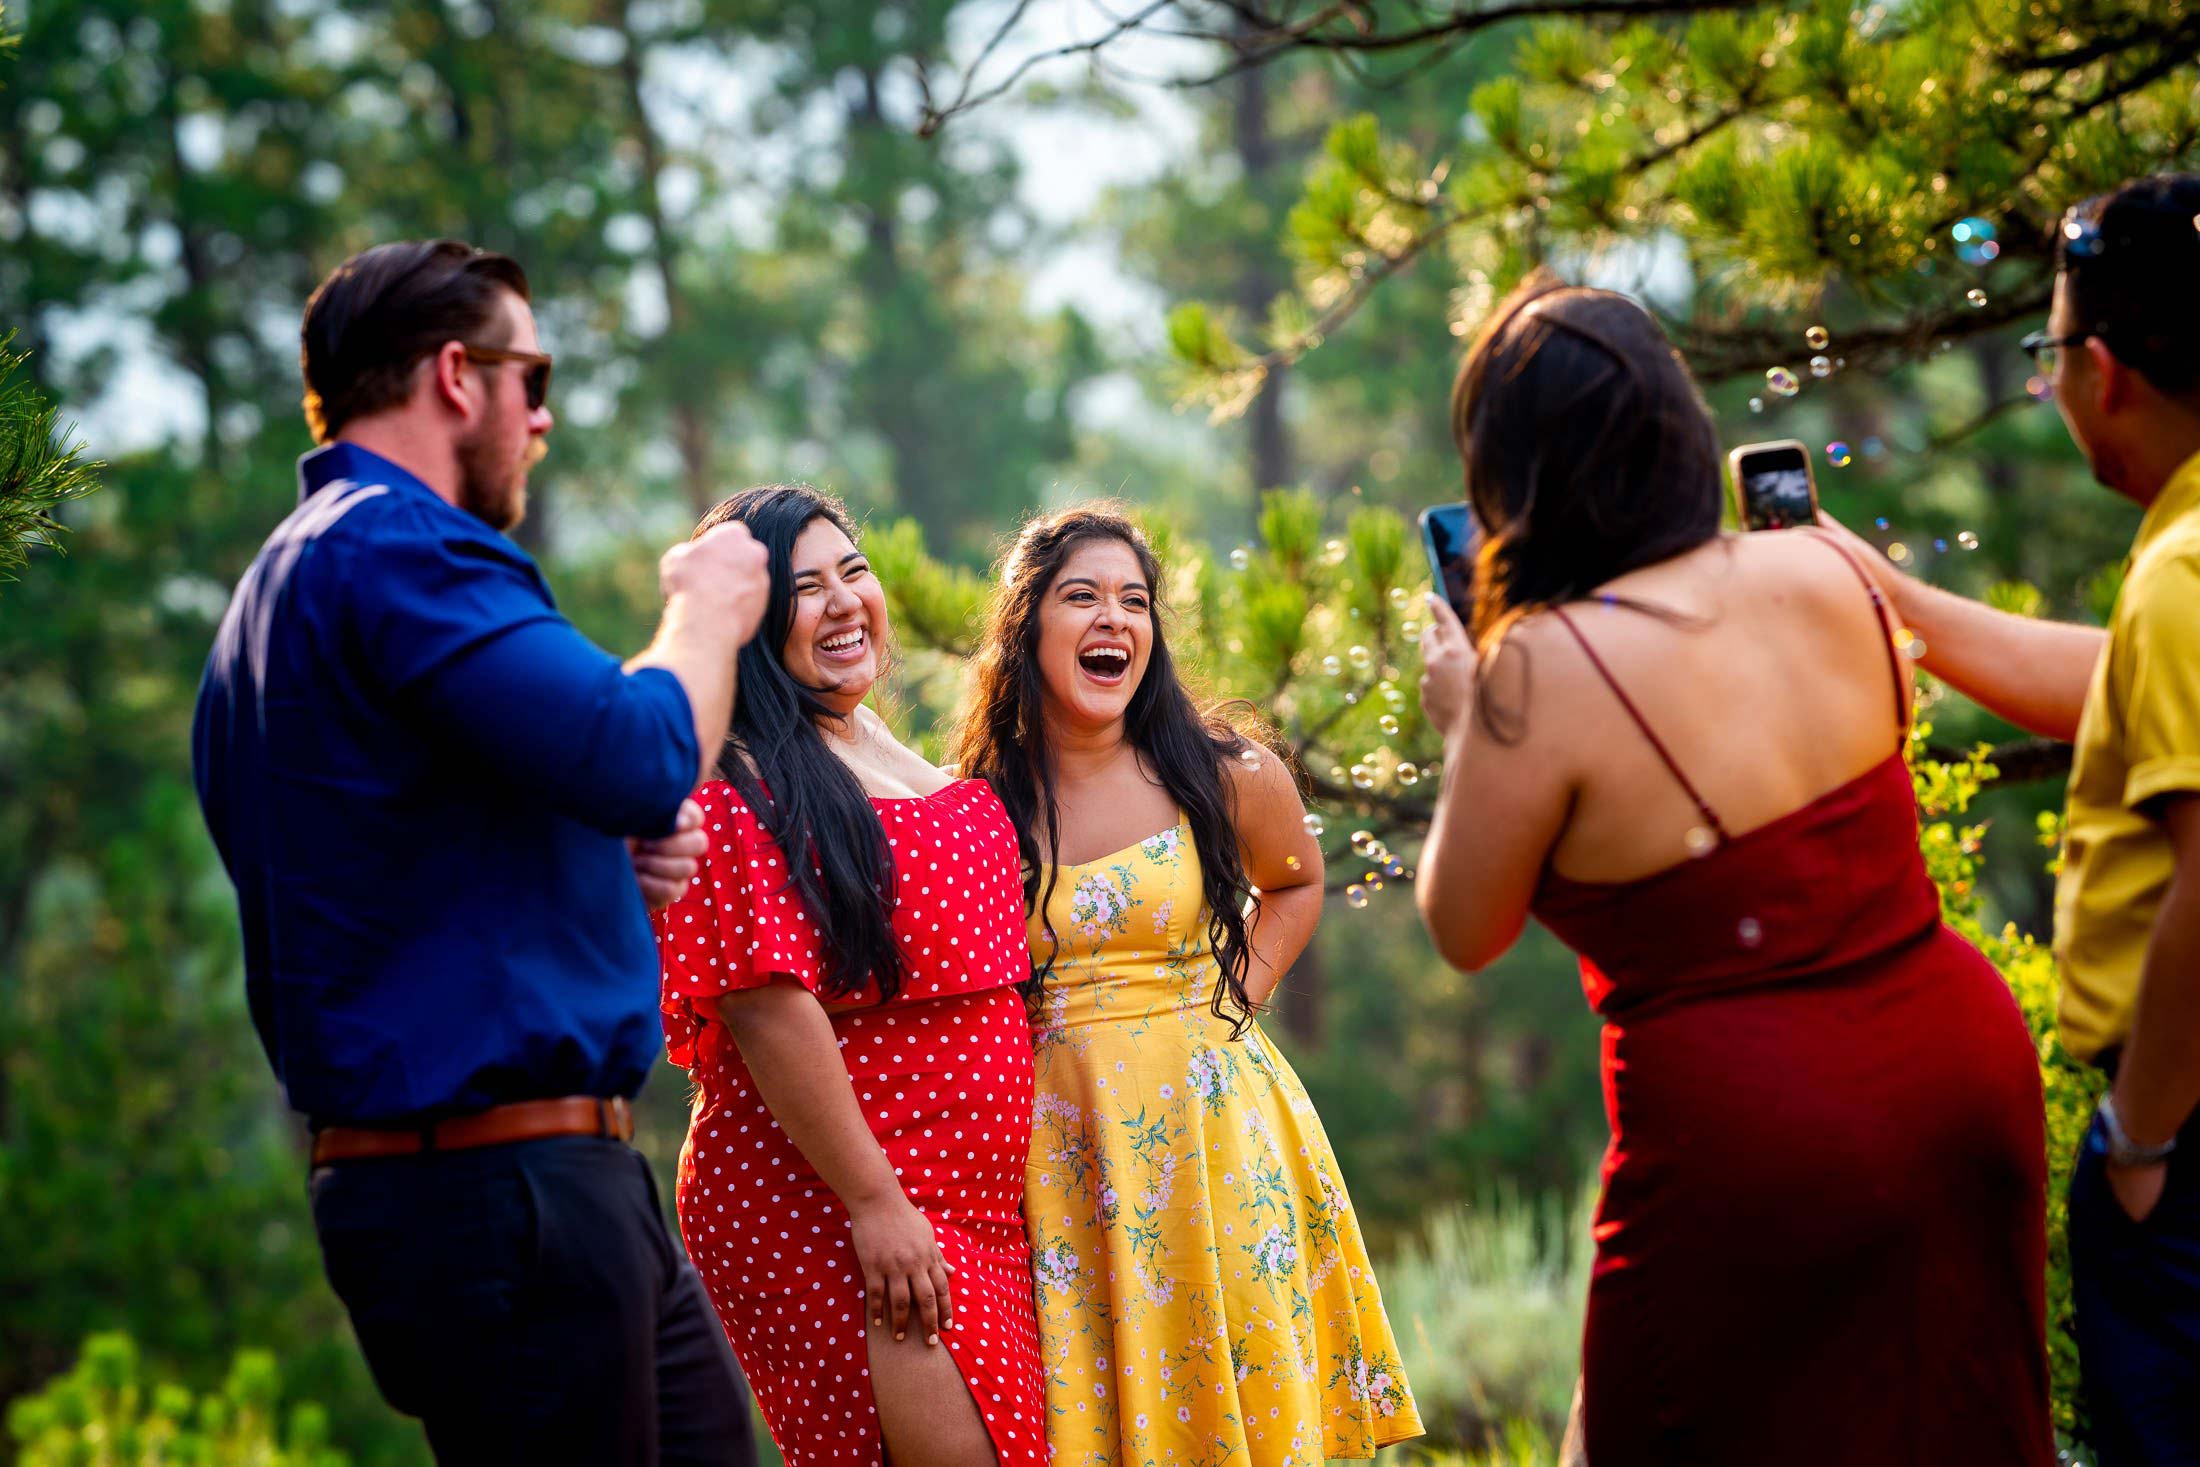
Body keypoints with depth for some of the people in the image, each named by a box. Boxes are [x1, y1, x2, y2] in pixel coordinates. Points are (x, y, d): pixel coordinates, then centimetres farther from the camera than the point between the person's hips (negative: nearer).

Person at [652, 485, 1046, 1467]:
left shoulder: (885, 751, 15)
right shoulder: (738, 784, -12)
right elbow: (768, 1006, -19)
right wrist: (873, 1199, -21)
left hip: (972, 1197, 9)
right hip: (823, 1197, -9)